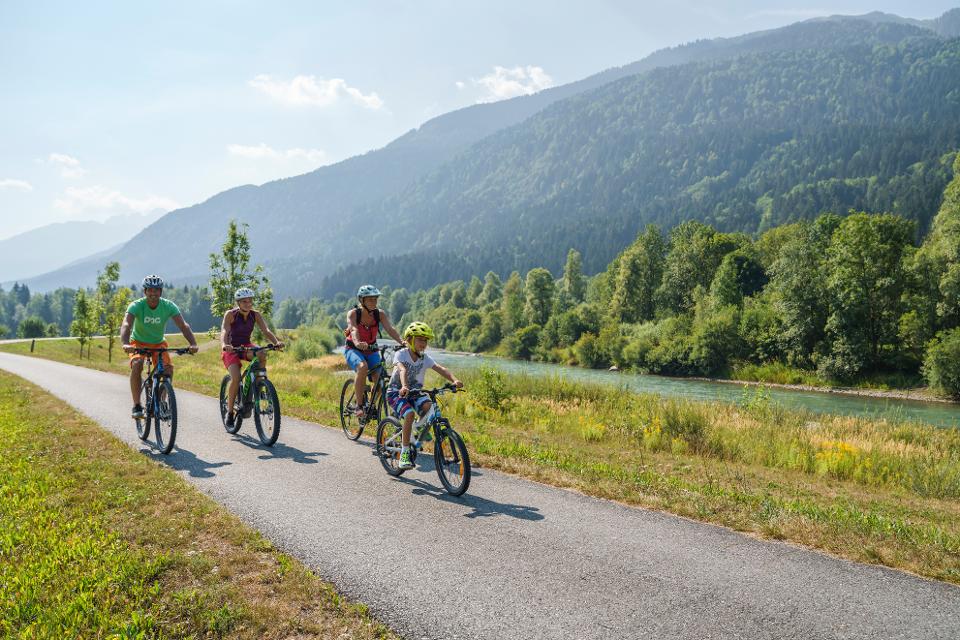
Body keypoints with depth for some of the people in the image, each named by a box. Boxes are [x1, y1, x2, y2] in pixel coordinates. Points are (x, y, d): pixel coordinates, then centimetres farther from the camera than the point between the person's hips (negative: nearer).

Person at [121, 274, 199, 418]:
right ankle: (137, 405, -19)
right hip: (139, 343, -2)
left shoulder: (168, 306, -19)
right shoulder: (136, 306, -23)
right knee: (137, 366, -30)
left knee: (168, 368, -20)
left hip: (158, 343, 2)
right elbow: (126, 325, -37)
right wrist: (125, 344, -57)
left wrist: (193, 344, -45)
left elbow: (183, 325, -28)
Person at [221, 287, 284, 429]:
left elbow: (265, 330, -20)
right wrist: (224, 344, -54)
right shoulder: (230, 314, -17)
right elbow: (224, 331, -32)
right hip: (232, 349, -3)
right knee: (236, 378, -26)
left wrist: (276, 342, -40)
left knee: (262, 354, -32)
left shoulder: (256, 315, -8)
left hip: (246, 347, 3)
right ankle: (230, 413, -10)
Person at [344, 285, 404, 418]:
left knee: (379, 379, -16)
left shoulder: (380, 314, -9)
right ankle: (359, 406, -24)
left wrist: (402, 342, -42)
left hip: (371, 350, 3)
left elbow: (390, 328, -23)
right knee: (363, 367, -35)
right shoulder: (353, 313, -16)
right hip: (354, 350, -3)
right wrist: (357, 343, -56)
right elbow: (353, 329, -34)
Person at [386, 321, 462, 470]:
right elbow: (402, 370, -34)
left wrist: (454, 380, -35)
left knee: (428, 405, -27)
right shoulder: (401, 354, -14)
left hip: (415, 392, 4)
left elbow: (441, 369, -16)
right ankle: (404, 454, -20)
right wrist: (404, 387, -53)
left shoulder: (425, 358, -2)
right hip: (396, 392, -4)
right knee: (409, 413, -30)